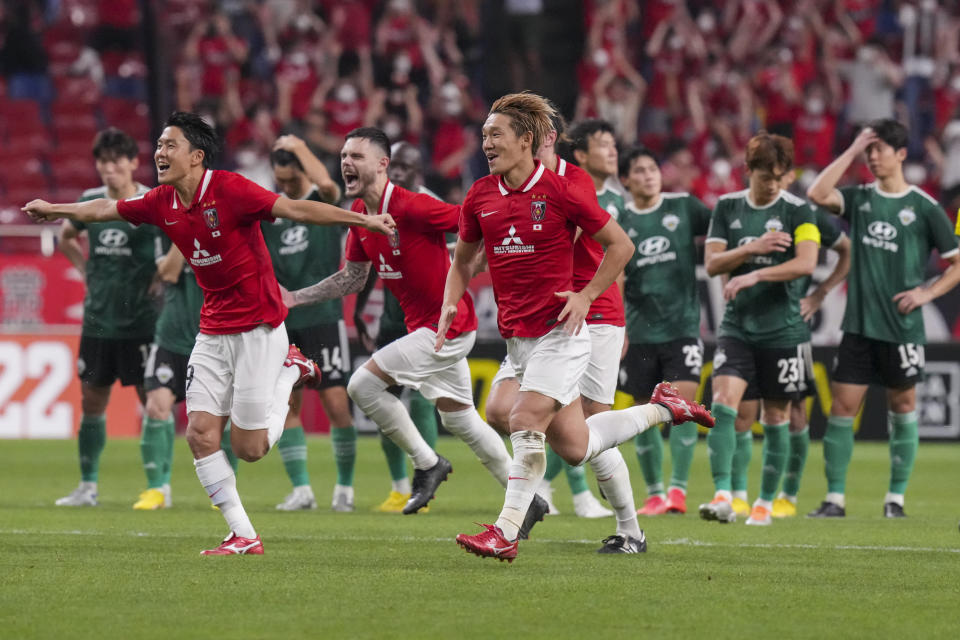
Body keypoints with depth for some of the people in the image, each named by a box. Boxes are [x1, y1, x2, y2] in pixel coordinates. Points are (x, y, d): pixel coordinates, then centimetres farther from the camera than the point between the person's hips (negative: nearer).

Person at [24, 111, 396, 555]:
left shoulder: (229, 190, -19)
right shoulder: (162, 202, 1)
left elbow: (297, 209, -22)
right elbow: (106, 209, 18)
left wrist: (363, 219, -28)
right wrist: (54, 210, 28)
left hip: (258, 328, -6)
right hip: (213, 331, 6)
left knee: (249, 448, -3)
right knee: (200, 433, -6)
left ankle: (290, 371, 22)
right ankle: (243, 535, 4)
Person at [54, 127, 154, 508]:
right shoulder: (89, 203, 6)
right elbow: (66, 237, 25)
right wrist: (86, 270, 13)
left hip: (142, 322, -5)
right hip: (97, 319, 5)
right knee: (91, 401, 8)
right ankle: (88, 487, 16)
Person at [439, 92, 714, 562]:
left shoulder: (560, 192, -10)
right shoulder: (479, 197, 5)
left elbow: (620, 245, -2)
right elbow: (462, 262, 18)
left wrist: (585, 296, -9)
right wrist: (450, 308, 2)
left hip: (560, 330, -5)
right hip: (517, 337, 5)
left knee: (526, 422, -19)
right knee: (573, 445, 5)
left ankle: (505, 534, -16)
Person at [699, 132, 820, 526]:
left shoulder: (797, 210, -5)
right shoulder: (727, 207, 5)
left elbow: (806, 263, -18)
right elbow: (712, 263, 1)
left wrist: (755, 275, -28)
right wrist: (754, 248, -15)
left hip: (782, 328, -2)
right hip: (737, 326, 2)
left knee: (775, 418, 6)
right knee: (723, 402, -17)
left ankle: (765, 502, 20)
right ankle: (723, 497, -22)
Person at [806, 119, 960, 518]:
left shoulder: (923, 207, -2)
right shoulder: (860, 199, 7)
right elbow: (817, 194, -12)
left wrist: (927, 292, -11)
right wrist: (852, 151, -9)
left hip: (903, 326, -2)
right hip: (859, 324, 2)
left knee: (902, 406, 7)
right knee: (842, 406, -4)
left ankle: (896, 497, 15)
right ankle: (835, 498, 0)